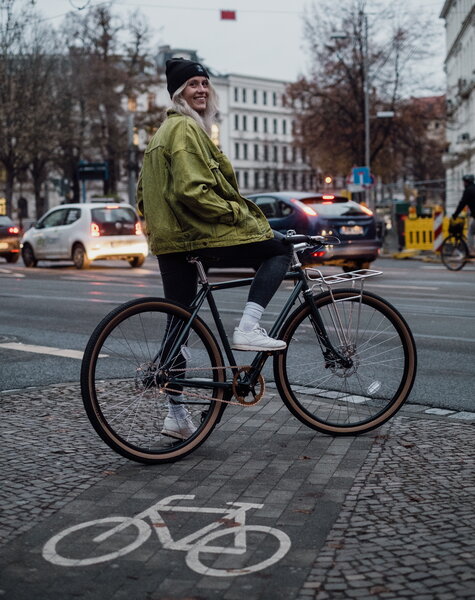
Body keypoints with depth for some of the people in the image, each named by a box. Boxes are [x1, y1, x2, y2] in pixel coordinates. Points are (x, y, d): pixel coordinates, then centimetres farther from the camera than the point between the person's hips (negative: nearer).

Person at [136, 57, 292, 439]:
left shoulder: (163, 132, 23)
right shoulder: (186, 128, -9)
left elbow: (145, 193, 25)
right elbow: (192, 191, -22)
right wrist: (239, 213, -16)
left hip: (169, 241, 10)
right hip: (197, 233, -10)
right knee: (280, 248, -1)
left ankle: (176, 415, 15)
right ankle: (248, 329, -13)